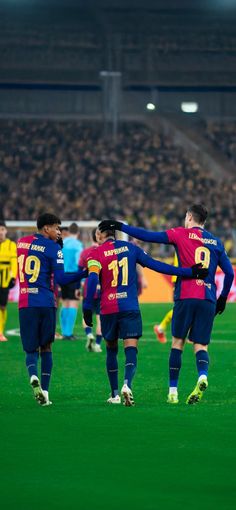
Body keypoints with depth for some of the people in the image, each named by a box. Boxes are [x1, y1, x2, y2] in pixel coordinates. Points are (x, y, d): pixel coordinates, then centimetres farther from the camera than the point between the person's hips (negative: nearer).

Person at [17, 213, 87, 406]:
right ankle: (45, 391, 7)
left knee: (31, 349, 6)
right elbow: (60, 279, -13)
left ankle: (33, 376, -24)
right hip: (45, 303, -3)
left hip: (25, 303, 3)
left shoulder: (21, 243, 10)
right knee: (46, 348, 11)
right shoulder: (52, 248, -6)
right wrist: (84, 273, -7)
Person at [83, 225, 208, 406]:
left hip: (108, 309, 0)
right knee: (131, 348, -5)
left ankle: (115, 394, 19)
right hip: (130, 308, 0)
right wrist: (188, 272, 6)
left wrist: (87, 308, -15)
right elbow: (155, 265, 5)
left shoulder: (96, 254, 0)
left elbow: (92, 280, -15)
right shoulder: (130, 248, 9)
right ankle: (127, 384, -31)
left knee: (111, 350, 16)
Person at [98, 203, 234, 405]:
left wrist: (120, 226, 1)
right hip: (208, 300, 3)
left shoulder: (181, 234, 3)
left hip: (185, 296, -3)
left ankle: (173, 391, 8)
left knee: (178, 342, 9)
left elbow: (149, 236, -4)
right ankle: (202, 376, -25)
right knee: (201, 345, 5)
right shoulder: (216, 242, 14)